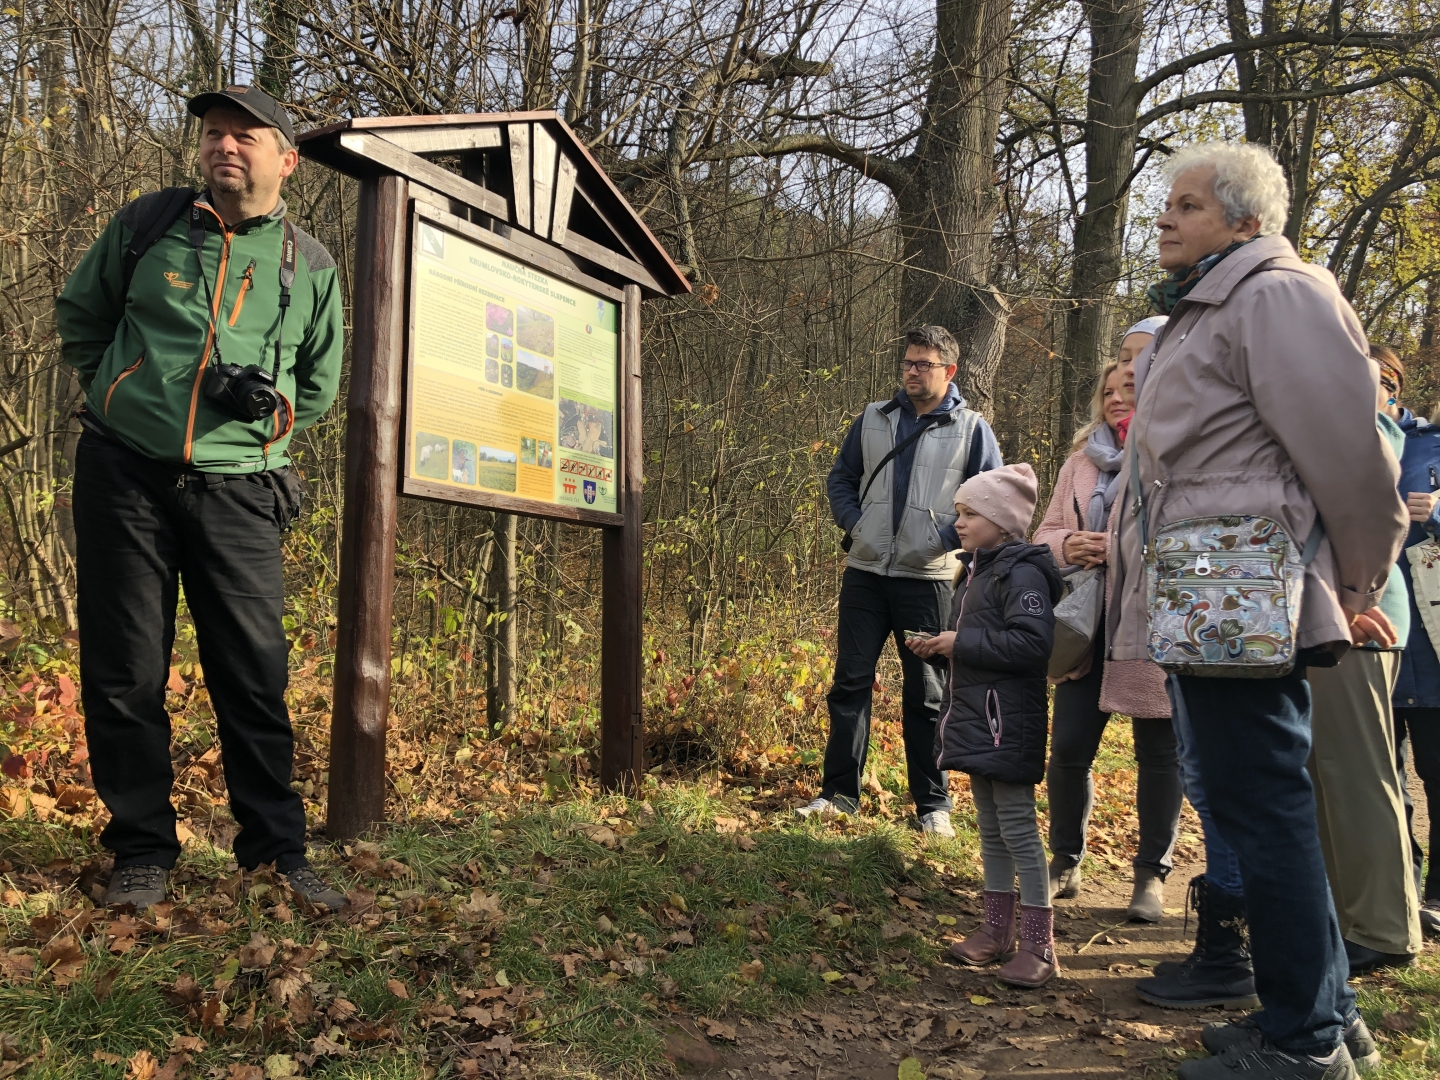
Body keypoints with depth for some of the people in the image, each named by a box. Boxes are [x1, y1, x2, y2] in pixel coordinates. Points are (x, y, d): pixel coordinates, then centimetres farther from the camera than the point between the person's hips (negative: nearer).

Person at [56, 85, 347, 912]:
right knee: (124, 672, 3)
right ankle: (144, 851, 17)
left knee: (257, 677, -1)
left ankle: (280, 852, 11)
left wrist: (269, 402, -1)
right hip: (124, 474, 1)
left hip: (237, 490, 0)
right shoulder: (149, 223, 5)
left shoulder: (311, 267, 6)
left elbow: (320, 384, 16)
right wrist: (117, 390, 8)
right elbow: (80, 312, 19)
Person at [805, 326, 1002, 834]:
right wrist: (853, 524, 1)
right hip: (865, 572, 3)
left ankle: (933, 805, 17)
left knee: (927, 694, 5)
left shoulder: (972, 429, 1)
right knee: (850, 683, 5)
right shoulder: (873, 418, 9)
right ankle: (839, 792, 15)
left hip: (927, 578, -3)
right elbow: (841, 477, 17)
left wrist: (947, 539, -9)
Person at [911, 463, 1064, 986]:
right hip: (975, 717, 10)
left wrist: (962, 643, -21)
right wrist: (939, 645, 6)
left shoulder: (1022, 573, -15)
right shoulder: (975, 571, 14)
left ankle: (1038, 943, 7)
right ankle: (998, 929, 27)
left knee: (1018, 827, -3)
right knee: (989, 827, 16)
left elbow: (1033, 643, -26)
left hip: (1008, 722, -10)